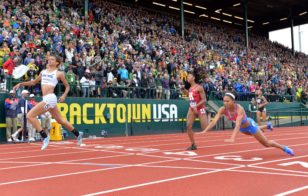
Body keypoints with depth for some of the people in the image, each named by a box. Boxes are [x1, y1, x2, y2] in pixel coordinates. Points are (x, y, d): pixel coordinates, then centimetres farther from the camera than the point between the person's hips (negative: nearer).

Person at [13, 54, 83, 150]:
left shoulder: (59, 73, -1)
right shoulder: (43, 72, 18)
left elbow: (67, 86, 6)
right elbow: (34, 82, 26)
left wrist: (64, 95, -10)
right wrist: (21, 84, 17)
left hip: (49, 98, -8)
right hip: (47, 99, 8)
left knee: (30, 116, -13)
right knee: (60, 120, 17)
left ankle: (45, 137, -8)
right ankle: (78, 135, 31)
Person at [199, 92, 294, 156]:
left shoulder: (239, 109, -42)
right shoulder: (223, 109, -28)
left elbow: (237, 124, -53)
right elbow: (214, 121, -36)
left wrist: (232, 138, -66)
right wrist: (205, 131, -50)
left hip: (250, 125, -6)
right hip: (242, 128, 6)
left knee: (266, 143, 10)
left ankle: (284, 148, 34)